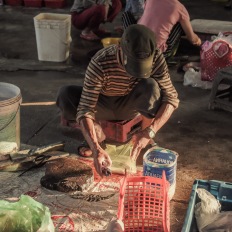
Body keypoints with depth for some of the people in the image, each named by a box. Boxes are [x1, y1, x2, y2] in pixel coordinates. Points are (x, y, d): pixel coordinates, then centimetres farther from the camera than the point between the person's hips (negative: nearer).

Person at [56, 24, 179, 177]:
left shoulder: (156, 58, -26)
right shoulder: (101, 63, -34)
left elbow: (171, 98, -23)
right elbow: (85, 110, -36)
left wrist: (150, 132, -38)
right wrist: (96, 149, -50)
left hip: (129, 107, 1)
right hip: (103, 106, -1)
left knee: (151, 86, -32)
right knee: (65, 95, -30)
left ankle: (147, 141, -9)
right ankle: (97, 135, -4)